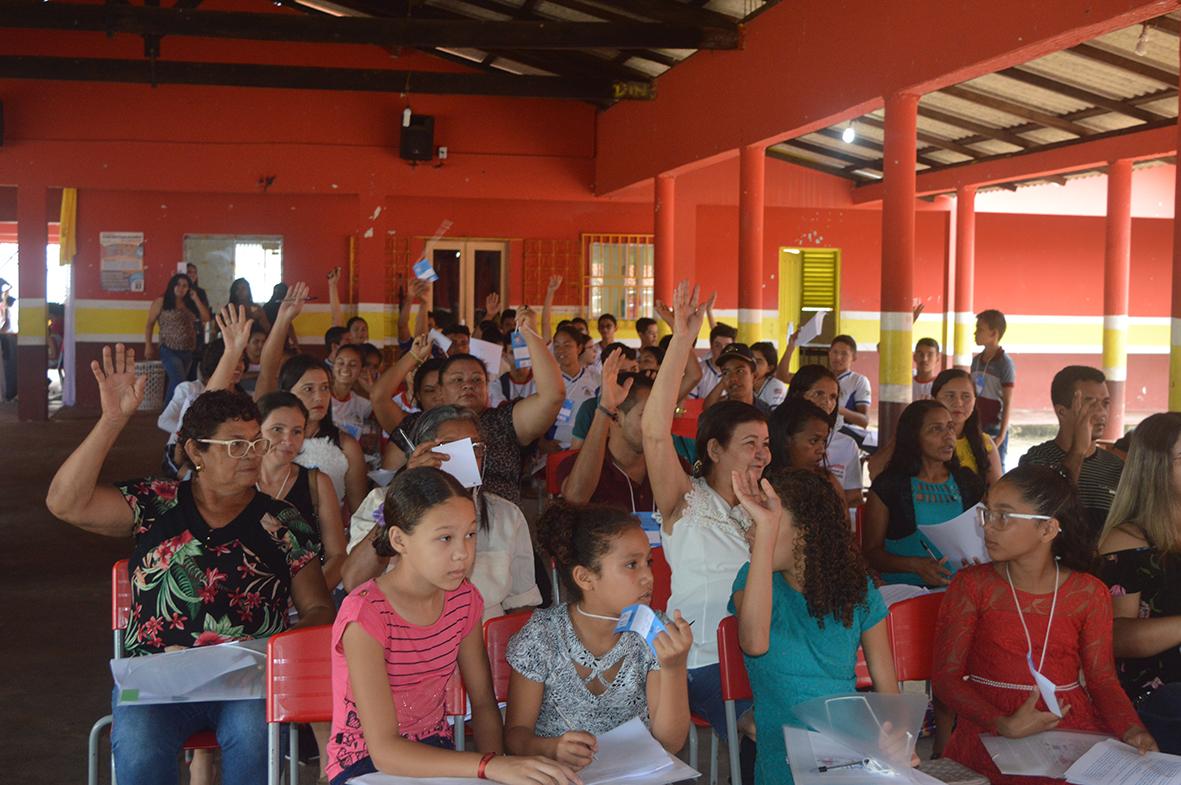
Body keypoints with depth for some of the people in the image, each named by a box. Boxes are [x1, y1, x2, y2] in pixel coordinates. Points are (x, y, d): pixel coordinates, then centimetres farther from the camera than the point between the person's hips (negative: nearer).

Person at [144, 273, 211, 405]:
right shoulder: (161, 302, -1)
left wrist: (195, 299, 0)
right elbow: (150, 324, 1)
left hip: (187, 352, 6)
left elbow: (206, 318, 6)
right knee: (180, 383, -16)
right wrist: (148, 345, -5)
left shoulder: (188, 304, 12)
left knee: (175, 383, 14)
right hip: (169, 351, -6)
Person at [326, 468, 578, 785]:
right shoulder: (365, 614, -21)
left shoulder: (463, 598, -2)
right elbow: (384, 750, -27)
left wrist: (496, 759, -17)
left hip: (436, 749, 6)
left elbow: (483, 702, 4)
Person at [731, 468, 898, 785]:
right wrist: (765, 528, -25)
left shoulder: (857, 588, 5)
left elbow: (886, 686, 10)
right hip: (786, 756, -2)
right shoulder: (752, 578, -1)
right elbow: (755, 643, -24)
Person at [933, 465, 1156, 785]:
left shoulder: (1089, 594, 5)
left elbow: (1102, 678, 8)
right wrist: (1004, 725, -18)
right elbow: (946, 676, -4)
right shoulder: (972, 585, 0)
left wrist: (1132, 730, -13)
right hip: (991, 734, -4)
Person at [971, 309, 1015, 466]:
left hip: (994, 429, -6)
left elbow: (1008, 402, -12)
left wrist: (1002, 434, -15)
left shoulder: (1004, 363, -10)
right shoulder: (976, 360, 9)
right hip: (975, 428, 6)